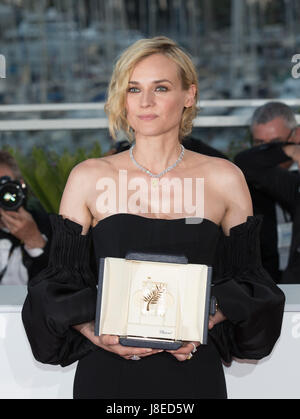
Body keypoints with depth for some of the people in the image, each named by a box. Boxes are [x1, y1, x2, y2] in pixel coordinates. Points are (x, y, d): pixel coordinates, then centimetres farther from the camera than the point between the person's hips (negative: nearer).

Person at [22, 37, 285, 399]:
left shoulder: (224, 179, 3)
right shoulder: (88, 178, 2)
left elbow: (247, 282, 6)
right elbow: (60, 283, 3)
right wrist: (98, 335, -13)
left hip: (193, 372, 1)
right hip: (107, 373, 0)